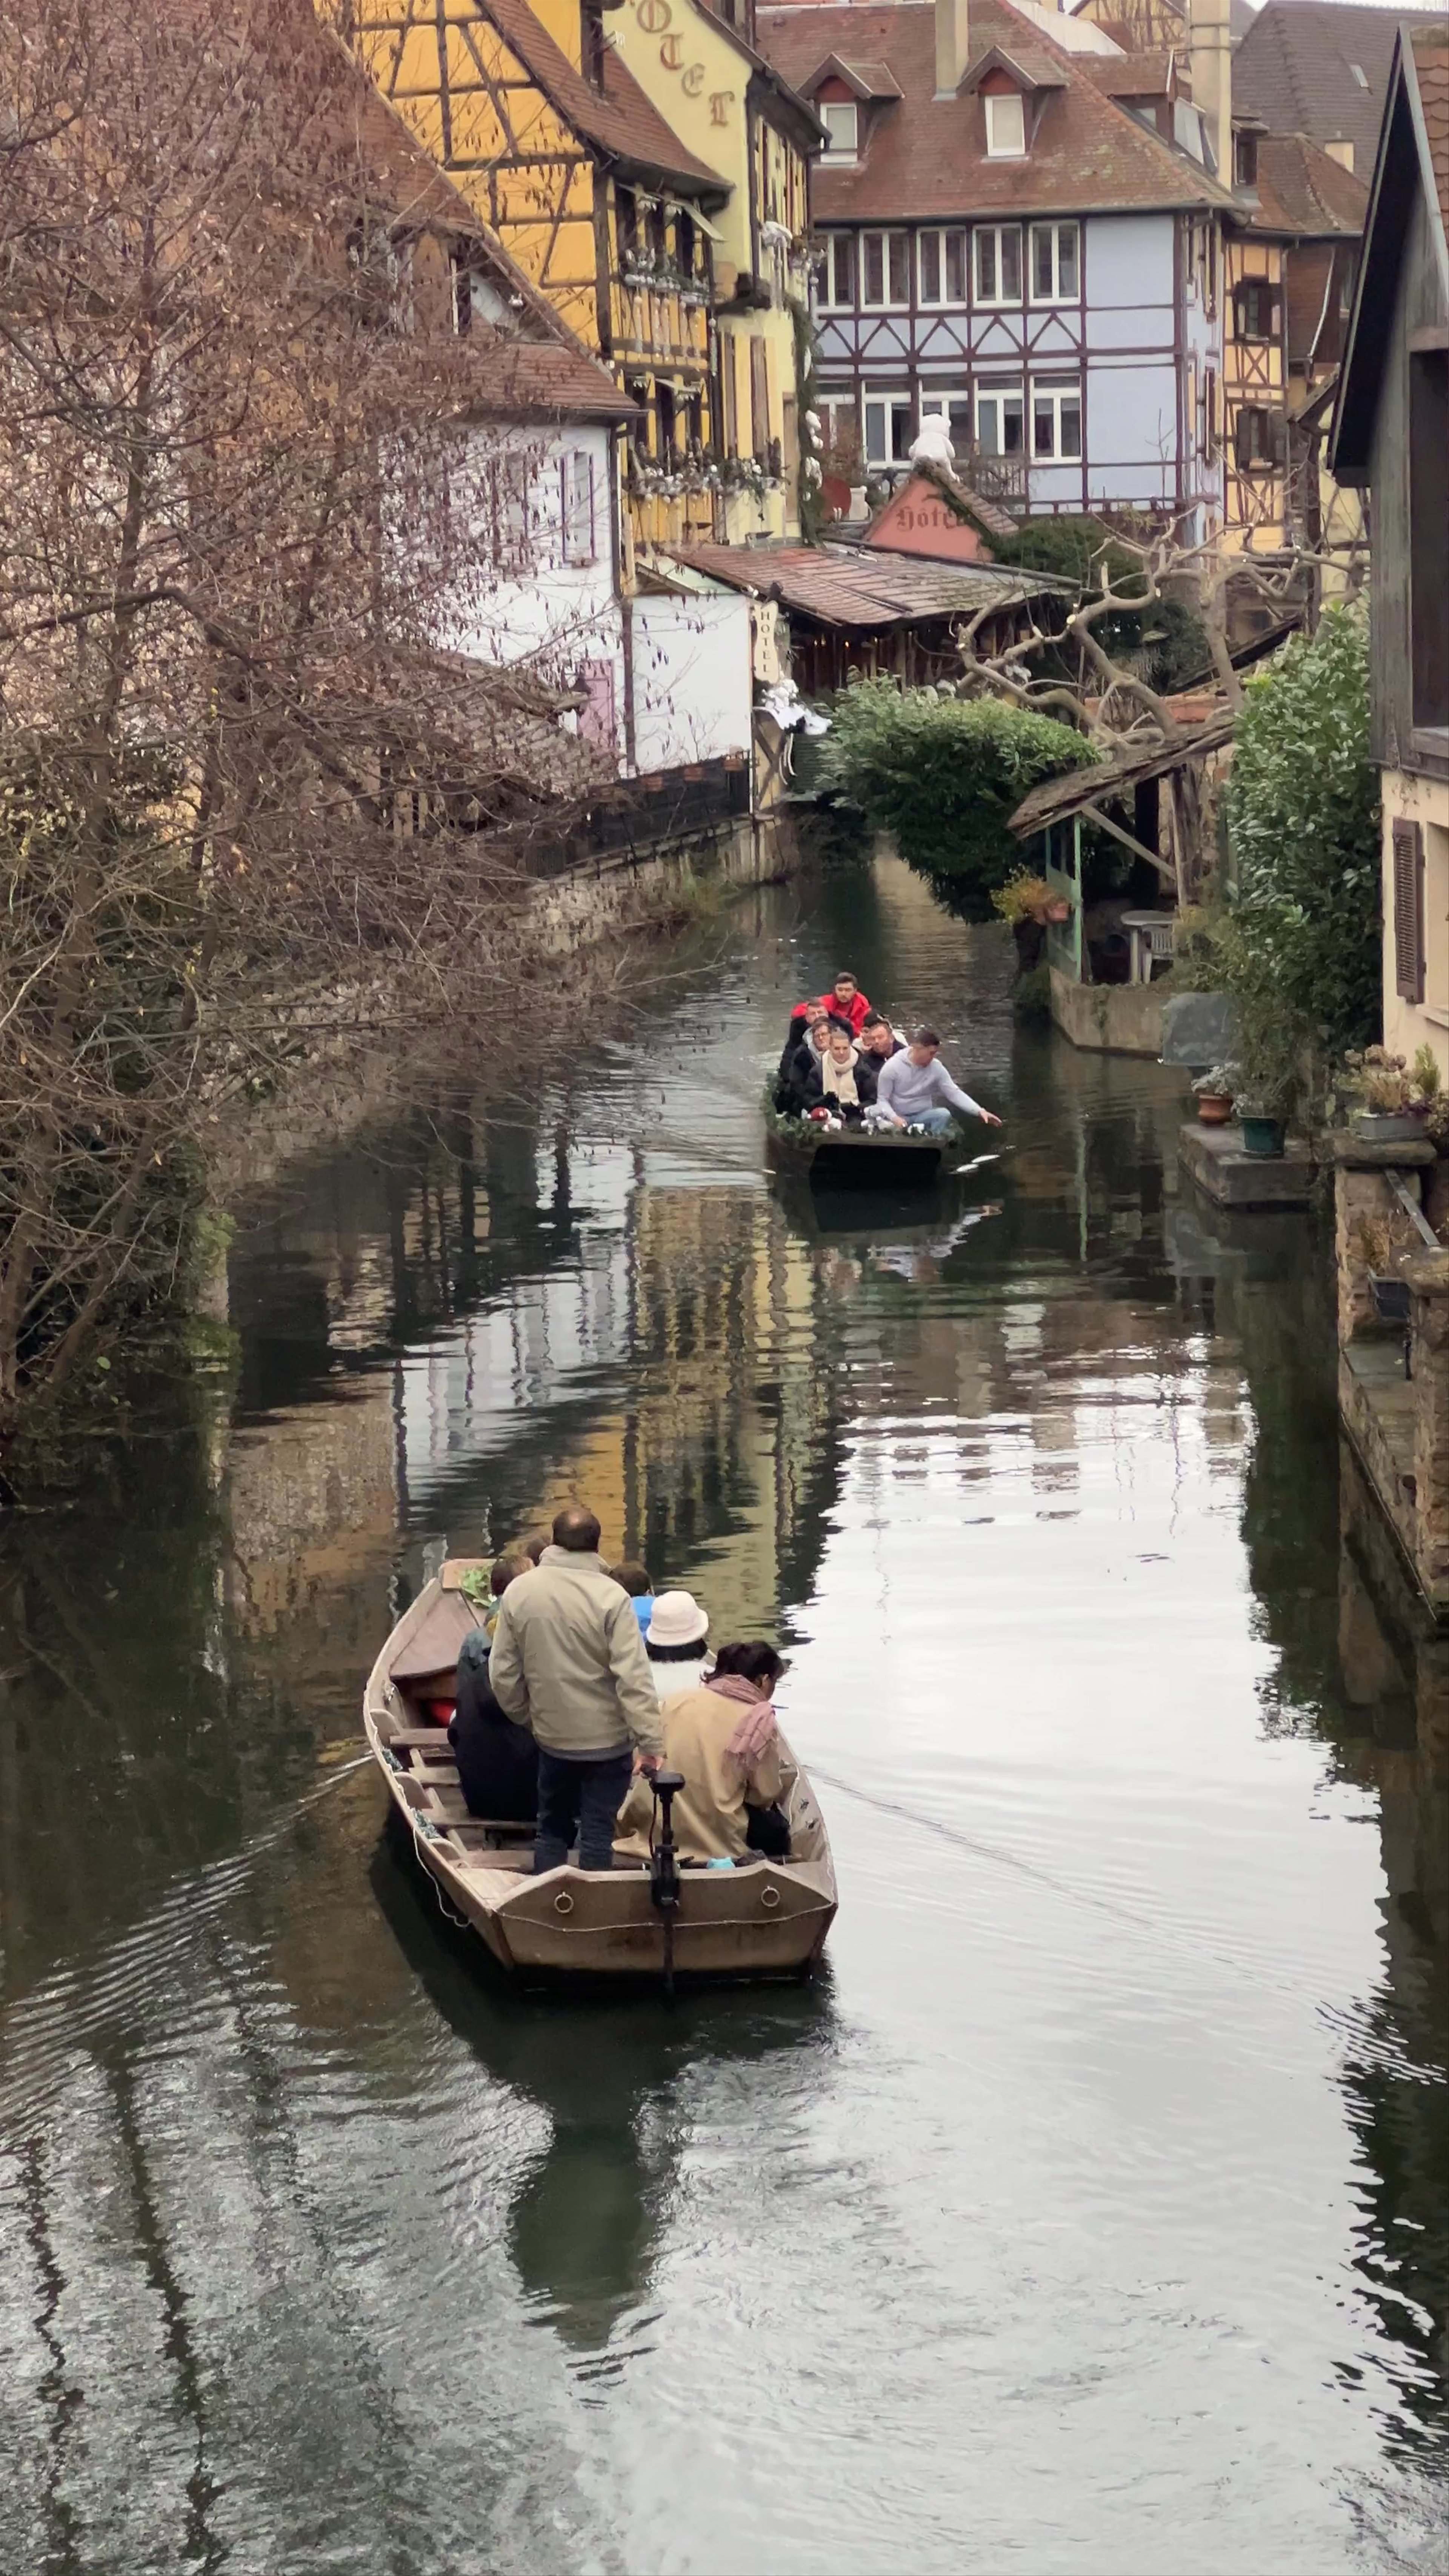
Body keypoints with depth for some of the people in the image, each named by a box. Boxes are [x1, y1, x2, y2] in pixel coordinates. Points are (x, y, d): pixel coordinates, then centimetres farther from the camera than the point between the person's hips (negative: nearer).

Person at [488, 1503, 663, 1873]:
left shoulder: (519, 1592, -5)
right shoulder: (610, 1596, -17)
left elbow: (503, 1672, 1)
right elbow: (634, 1678, -20)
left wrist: (524, 1715, 17)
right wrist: (650, 1742, -17)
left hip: (552, 1736, 4)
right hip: (607, 1739, -4)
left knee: (552, 1828, 19)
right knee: (597, 1835, 5)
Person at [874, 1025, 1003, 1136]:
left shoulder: (936, 1068, -6)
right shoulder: (892, 1067, -13)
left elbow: (954, 1093, -9)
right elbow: (883, 1100, -9)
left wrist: (980, 1111, -22)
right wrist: (894, 1118, -29)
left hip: (923, 1116, 2)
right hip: (899, 1118, -2)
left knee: (944, 1114, -29)